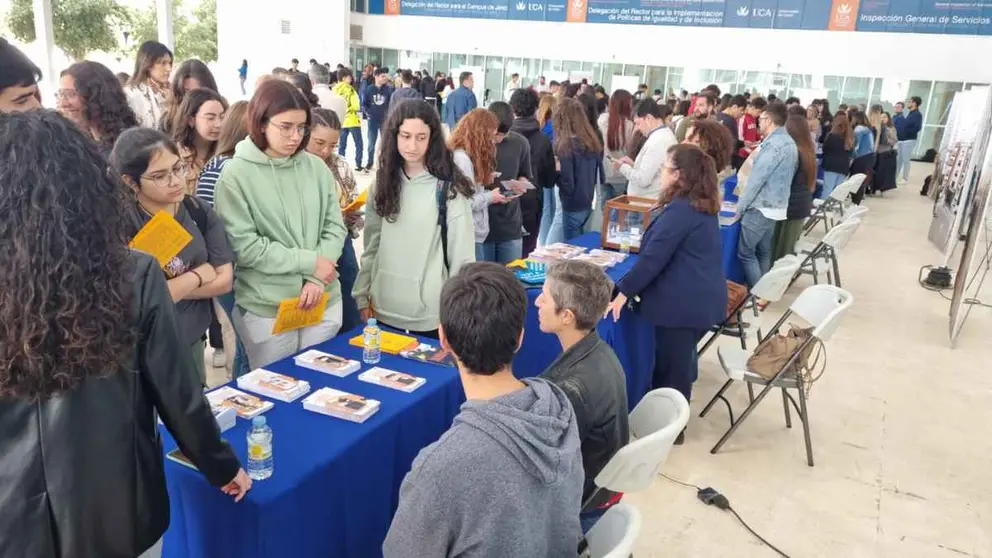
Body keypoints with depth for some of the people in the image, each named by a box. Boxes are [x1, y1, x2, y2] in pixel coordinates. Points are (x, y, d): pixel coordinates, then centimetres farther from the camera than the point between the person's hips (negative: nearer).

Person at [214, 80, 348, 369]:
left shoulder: (317, 168, 1)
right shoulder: (236, 174, -8)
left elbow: (335, 228, 1)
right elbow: (243, 245, -13)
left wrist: (316, 279, -13)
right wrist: (310, 262, -14)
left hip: (324, 302, 4)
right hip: (265, 309, -3)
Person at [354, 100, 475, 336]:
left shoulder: (449, 189, -9)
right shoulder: (382, 184, 5)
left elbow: (462, 256, -7)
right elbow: (371, 246, 9)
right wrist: (362, 296, 6)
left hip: (431, 314, -4)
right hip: (384, 309, 4)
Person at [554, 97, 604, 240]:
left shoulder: (566, 145, -18)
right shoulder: (593, 141, 3)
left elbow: (567, 184, -19)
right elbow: (600, 175, 10)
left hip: (574, 207, -7)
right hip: (591, 203, 7)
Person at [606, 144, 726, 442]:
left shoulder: (679, 209, -20)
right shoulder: (704, 206, 10)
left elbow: (654, 257, -21)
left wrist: (623, 292, -16)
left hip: (682, 302, -10)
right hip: (703, 298, 10)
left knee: (671, 365, 4)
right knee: (680, 359, 21)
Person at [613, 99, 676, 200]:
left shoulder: (657, 141, -20)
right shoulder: (666, 134, 12)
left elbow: (643, 180, -22)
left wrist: (622, 166, -8)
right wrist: (633, 164, 8)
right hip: (655, 201, 10)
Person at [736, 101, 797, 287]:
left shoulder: (773, 144, -19)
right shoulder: (789, 143, 12)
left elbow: (756, 179, -19)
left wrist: (740, 206, -11)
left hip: (761, 207, -10)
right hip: (777, 206, 10)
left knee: (745, 253, -3)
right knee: (763, 252, 15)